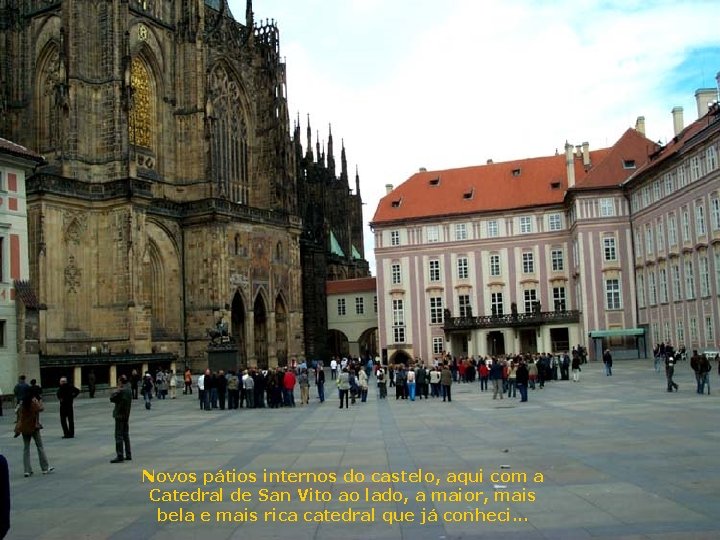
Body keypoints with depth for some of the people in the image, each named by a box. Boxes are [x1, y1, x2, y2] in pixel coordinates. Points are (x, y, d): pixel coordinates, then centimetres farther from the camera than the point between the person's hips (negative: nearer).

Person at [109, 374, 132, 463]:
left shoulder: (121, 391, -19)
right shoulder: (129, 391, 9)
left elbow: (112, 398, -13)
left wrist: (116, 390, -1)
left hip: (120, 416, -9)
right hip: (126, 416, 9)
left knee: (119, 436, -6)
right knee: (126, 435, 15)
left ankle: (120, 456, -7)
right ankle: (128, 455, 19)